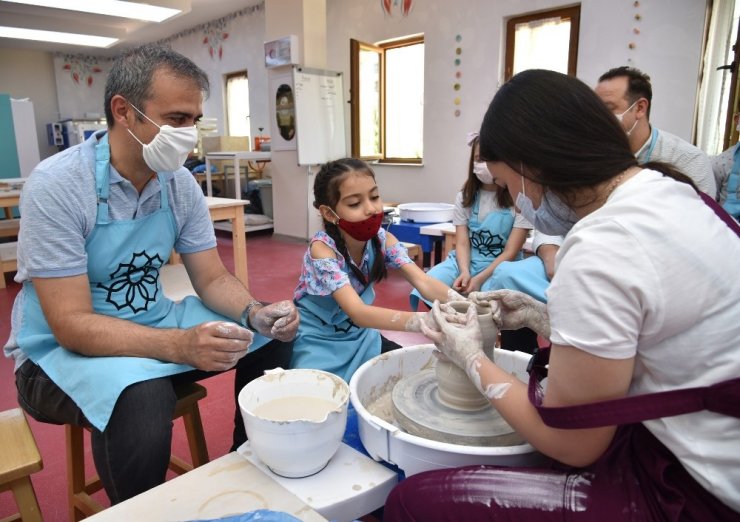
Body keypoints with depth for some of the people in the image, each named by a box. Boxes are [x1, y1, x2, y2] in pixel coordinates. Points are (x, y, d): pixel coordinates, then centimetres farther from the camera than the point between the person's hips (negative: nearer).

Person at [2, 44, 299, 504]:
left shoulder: (181, 184, -5)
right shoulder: (57, 185, -22)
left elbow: (213, 280, 0)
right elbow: (72, 325, -25)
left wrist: (256, 313, -21)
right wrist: (181, 345, -39)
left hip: (150, 326, 6)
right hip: (64, 347, -5)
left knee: (271, 337, -7)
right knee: (142, 400, -36)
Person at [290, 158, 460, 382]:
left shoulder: (382, 239, -13)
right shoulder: (322, 248, -29)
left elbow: (423, 282, -23)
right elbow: (358, 312, -40)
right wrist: (426, 321, -53)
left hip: (359, 335, 5)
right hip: (318, 341, -5)